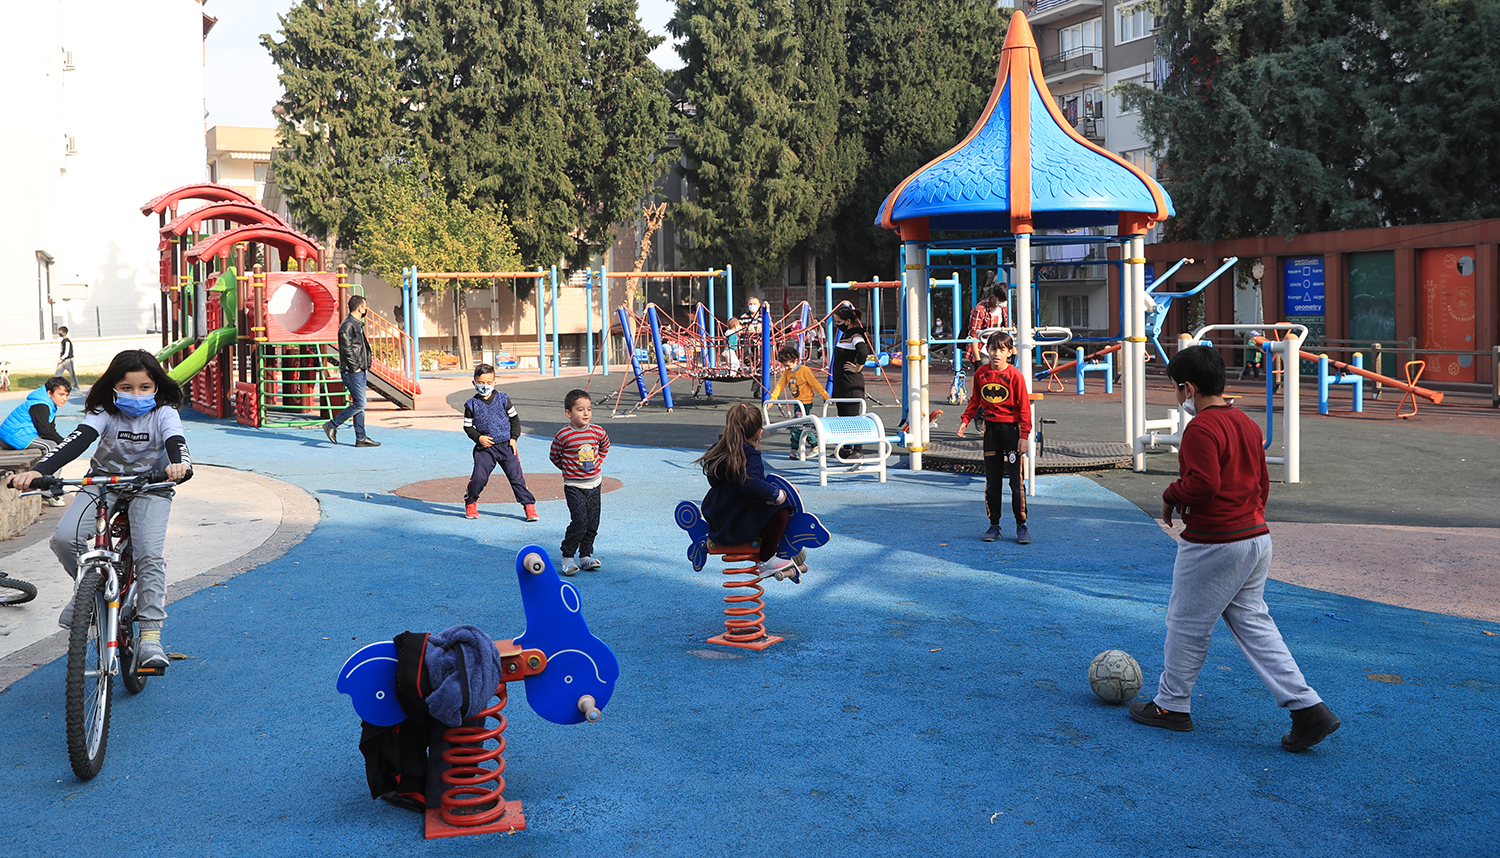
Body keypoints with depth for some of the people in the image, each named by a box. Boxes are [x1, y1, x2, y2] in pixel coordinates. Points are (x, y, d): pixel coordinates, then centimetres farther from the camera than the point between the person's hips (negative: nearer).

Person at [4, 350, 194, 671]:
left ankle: (151, 634, -14)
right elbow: (77, 441, -24)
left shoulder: (163, 413, -11)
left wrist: (179, 464, -55)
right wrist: (38, 471, -42)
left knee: (150, 554, -21)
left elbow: (176, 441, -30)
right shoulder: (104, 412, -10)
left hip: (149, 487, -2)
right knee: (64, 539, -21)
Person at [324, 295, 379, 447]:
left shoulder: (357, 323, 15)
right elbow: (346, 349, -21)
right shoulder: (348, 325, -16)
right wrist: (355, 367, -18)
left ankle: (361, 438, 11)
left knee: (359, 405, 9)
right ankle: (332, 426, -1)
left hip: (359, 371, 10)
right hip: (352, 372, -10)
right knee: (359, 404, -10)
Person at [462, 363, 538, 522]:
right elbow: (468, 427, 8)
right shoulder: (472, 404, 2)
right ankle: (470, 503, 19)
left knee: (516, 476, -2)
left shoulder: (502, 399, 4)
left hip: (506, 445, 1)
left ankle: (529, 505, 5)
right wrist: (479, 438, -9)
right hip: (484, 448, 0)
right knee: (479, 478, -7)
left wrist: (514, 438, 0)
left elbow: (514, 418, 10)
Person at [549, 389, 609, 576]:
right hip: (574, 486, -5)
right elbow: (554, 457, 2)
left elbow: (604, 448, 20)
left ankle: (586, 555, 20)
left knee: (592, 522, 7)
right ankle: (567, 557, -3)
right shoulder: (563, 436, -14)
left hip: (594, 484, 5)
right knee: (579, 521, -14)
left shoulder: (598, 432, -2)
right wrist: (569, 469, 8)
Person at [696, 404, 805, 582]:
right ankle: (765, 561, -6)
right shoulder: (750, 456, -19)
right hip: (733, 531, -10)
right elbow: (750, 484, -37)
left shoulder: (719, 449, 8)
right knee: (781, 508, -15)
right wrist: (777, 495, -25)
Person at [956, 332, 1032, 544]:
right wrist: (965, 419, 2)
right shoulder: (981, 373, 2)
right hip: (991, 429, 4)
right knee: (992, 480, 8)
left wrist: (1024, 435, -13)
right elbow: (975, 400, 15)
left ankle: (1021, 525, 7)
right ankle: (994, 525, 17)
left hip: (1011, 429, -4)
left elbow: (1024, 407, -9)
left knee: (1016, 480, -2)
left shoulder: (1015, 375, -10)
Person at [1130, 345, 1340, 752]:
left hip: (1214, 546, -9)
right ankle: (1307, 707, 5)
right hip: (1258, 536, 9)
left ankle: (1171, 706, 21)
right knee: (1253, 623, 12)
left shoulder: (1201, 428, -17)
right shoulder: (1246, 423, 12)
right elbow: (1262, 482, 18)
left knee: (1187, 623, 7)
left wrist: (1171, 496, -8)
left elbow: (1203, 484, -26)